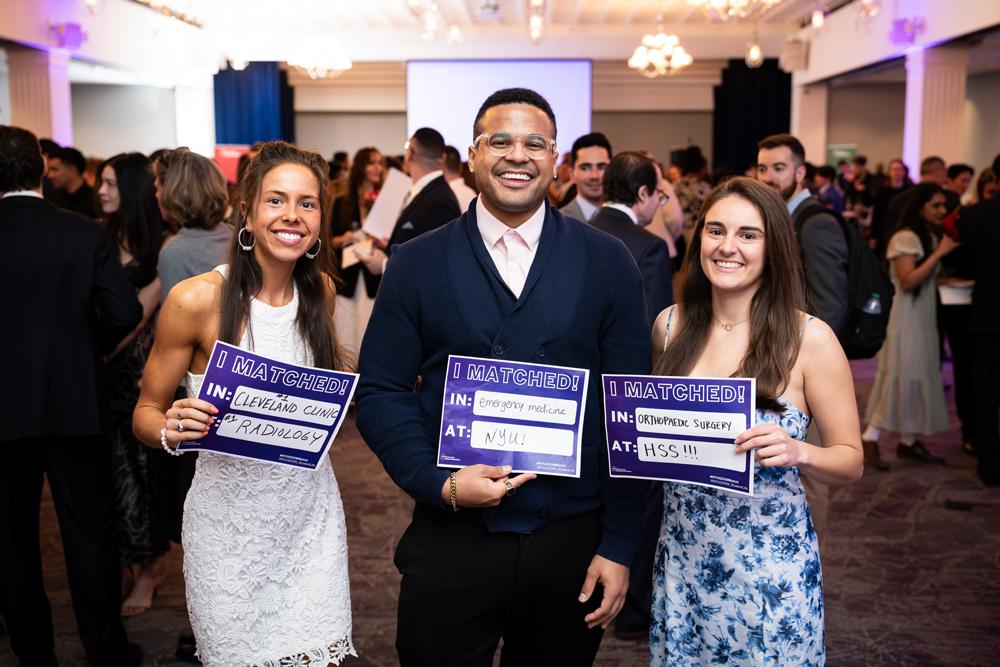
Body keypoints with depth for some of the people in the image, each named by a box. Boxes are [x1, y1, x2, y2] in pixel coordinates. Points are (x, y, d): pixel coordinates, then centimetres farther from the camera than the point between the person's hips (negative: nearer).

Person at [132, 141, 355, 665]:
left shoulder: (321, 289, 0)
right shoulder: (197, 299, -14)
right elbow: (145, 413, -5)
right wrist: (171, 430, -26)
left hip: (311, 511, 4)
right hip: (230, 519, -3)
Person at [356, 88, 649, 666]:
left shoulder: (608, 263, 1)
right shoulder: (417, 263, 1)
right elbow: (381, 393, 1)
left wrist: (619, 546, -3)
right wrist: (440, 484, -14)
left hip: (573, 539, 1)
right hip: (451, 539, 0)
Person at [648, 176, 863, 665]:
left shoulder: (808, 339, -12)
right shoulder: (670, 325, 0)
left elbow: (850, 461, -5)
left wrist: (797, 451, -25)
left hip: (769, 561, -3)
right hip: (682, 554, 4)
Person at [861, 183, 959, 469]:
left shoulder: (932, 237, 12)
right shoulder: (905, 238, -15)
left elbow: (932, 276, 16)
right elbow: (908, 281, -23)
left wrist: (947, 251, 3)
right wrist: (938, 253, -22)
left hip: (924, 316, 9)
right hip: (904, 317, -9)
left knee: (919, 377, 9)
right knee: (900, 377, -9)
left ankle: (908, 440, 16)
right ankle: (870, 439, -3)